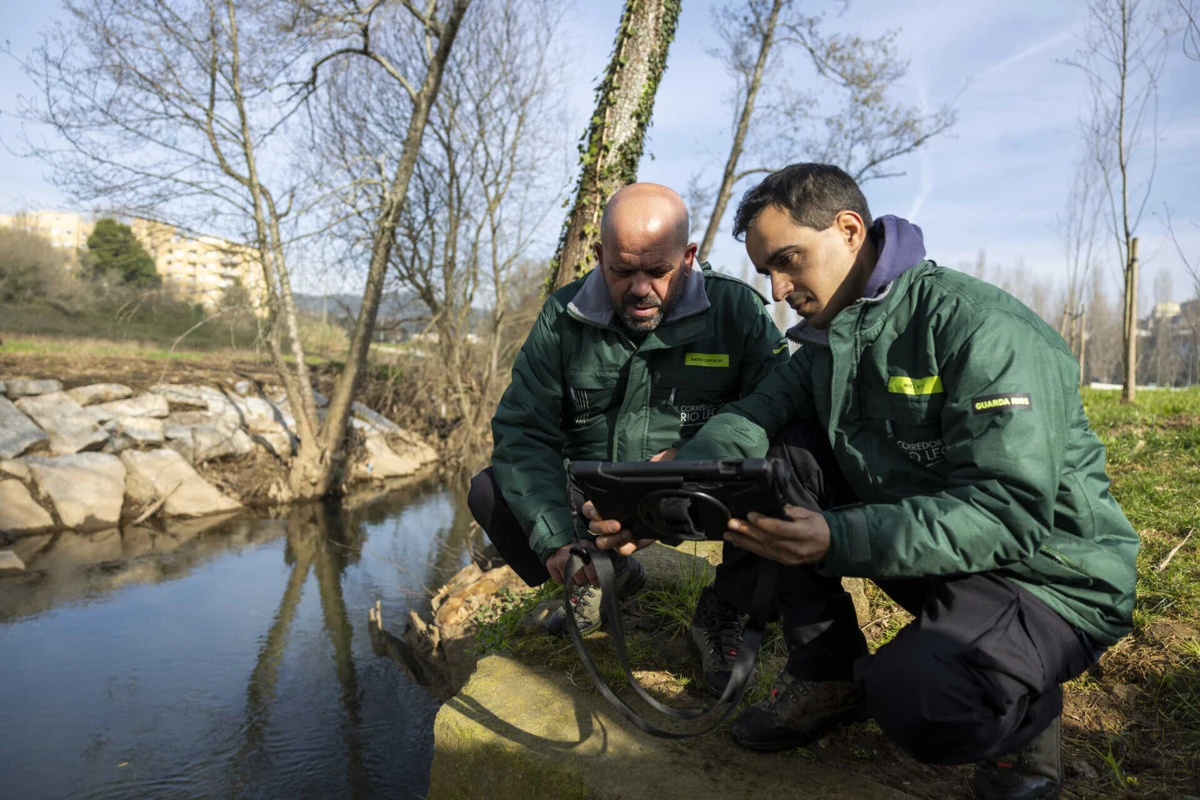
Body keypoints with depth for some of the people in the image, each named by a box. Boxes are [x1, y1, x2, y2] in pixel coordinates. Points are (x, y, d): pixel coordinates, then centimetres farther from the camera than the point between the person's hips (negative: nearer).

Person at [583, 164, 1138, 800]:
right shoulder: (827, 341, 4)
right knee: (774, 458, -7)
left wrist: (836, 540, -42)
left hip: (1047, 574, -7)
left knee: (913, 698, -35)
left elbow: (1011, 512, -29)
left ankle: (1023, 717, 3)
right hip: (927, 551, 7)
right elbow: (744, 424, -7)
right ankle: (828, 676, 4)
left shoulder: (982, 329, -22)